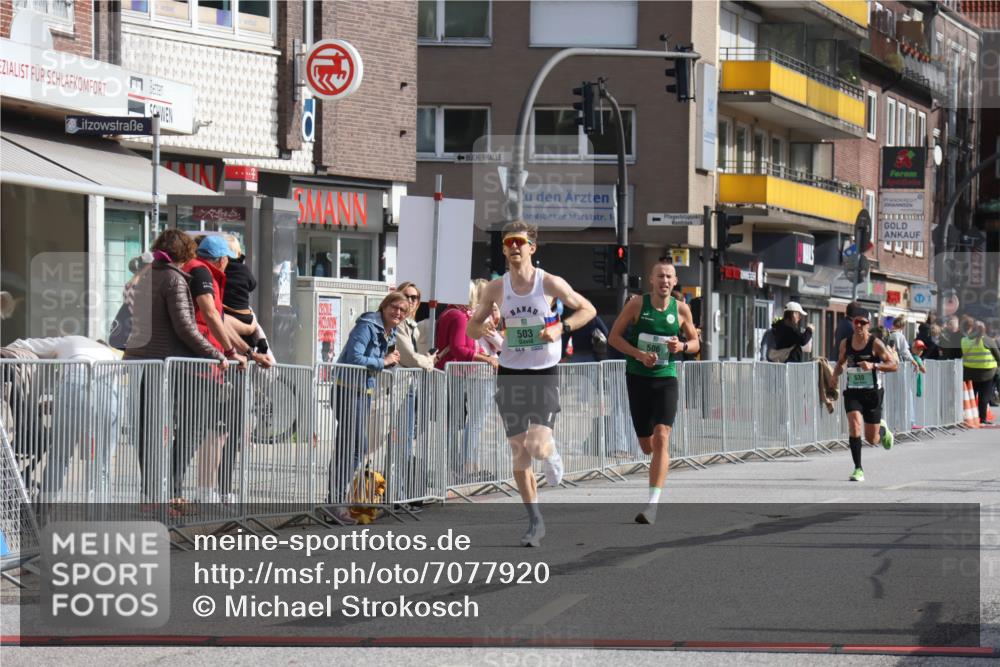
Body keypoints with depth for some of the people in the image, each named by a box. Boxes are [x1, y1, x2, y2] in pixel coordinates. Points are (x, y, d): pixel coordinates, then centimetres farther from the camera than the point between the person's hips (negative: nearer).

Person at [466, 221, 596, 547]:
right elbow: (471, 328, 9)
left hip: (544, 374, -3)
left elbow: (588, 309, 3)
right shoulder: (496, 288, 1)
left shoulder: (550, 283, -7)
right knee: (519, 454, 4)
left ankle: (552, 456, 21)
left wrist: (561, 328, -14)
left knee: (537, 446, -18)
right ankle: (535, 522, 18)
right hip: (510, 374, 3)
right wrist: (483, 327, -16)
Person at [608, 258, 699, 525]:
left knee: (661, 437, -18)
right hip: (638, 378, 1)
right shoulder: (637, 304, -3)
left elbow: (695, 343, 12)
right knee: (647, 446, 7)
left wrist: (682, 346, -12)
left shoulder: (681, 309, 1)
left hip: (666, 379, -1)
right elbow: (614, 337, 0)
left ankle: (652, 504, -22)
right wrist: (638, 354, -15)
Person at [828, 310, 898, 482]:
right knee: (854, 425, -21)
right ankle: (858, 469, -15)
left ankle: (883, 430, 44)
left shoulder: (876, 344, -9)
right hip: (852, 392, 2)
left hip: (873, 392, -2)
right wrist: (835, 375, -1)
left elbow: (893, 365, -12)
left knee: (872, 438, 5)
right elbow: (841, 362, 20)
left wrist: (873, 366, -27)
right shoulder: (845, 344, 2)